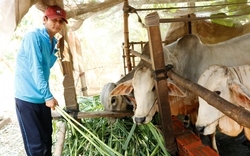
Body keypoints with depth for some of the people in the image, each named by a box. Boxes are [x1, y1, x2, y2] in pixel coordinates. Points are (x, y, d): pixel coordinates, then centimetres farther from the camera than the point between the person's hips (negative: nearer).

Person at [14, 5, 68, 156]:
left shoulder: (54, 42, 11)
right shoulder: (33, 37, -15)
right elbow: (35, 69, -21)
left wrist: (56, 50, 10)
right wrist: (48, 96, -21)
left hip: (42, 97, 8)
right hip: (27, 97, -8)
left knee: (47, 139, 15)